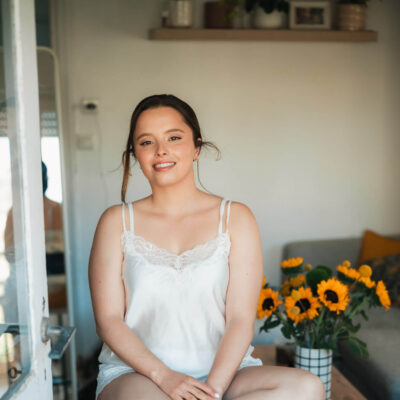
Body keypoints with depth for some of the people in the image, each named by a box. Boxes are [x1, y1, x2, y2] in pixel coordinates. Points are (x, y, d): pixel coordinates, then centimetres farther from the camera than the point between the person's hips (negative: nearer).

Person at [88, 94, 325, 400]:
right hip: (137, 371, -2)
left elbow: (241, 320, -4)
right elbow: (109, 320, -1)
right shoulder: (117, 222, 5)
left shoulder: (235, 218, 3)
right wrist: (163, 375, -16)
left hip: (220, 371, 3)